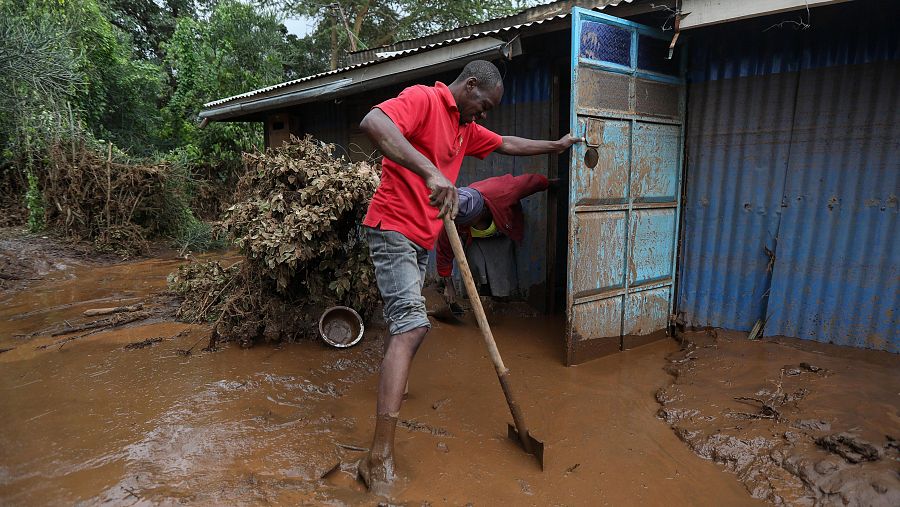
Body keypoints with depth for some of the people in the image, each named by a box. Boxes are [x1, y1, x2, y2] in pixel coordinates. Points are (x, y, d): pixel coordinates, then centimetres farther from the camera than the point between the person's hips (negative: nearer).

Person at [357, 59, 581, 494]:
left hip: (422, 237, 10)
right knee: (412, 324, -21)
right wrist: (431, 172, -40)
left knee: (403, 321, 22)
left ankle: (389, 384, 47)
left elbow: (505, 144, 34)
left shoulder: (466, 127, 18)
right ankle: (380, 458, -20)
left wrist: (553, 146, 39)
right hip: (393, 229, -10)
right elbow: (372, 123, -31)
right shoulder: (423, 98, -11)